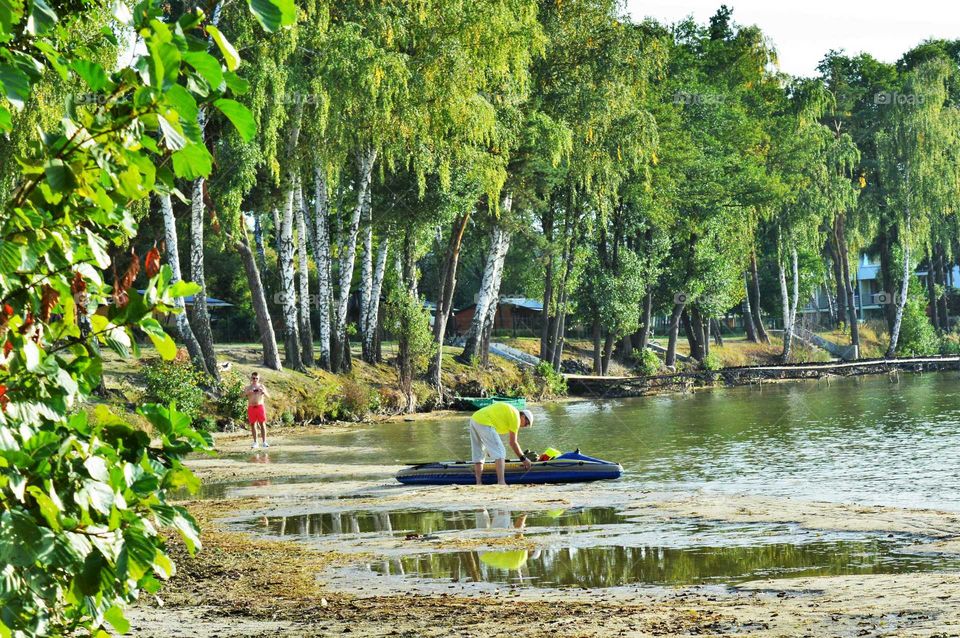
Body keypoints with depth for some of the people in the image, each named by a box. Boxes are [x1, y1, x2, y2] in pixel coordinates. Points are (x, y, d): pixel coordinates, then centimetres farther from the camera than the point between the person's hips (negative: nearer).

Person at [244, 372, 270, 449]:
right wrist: (249, 392, -25)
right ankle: (255, 443, 6)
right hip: (251, 407, 1)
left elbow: (268, 396, 1)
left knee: (262, 424, -6)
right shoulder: (248, 387, 9)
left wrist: (263, 391, -20)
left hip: (260, 406, -1)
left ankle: (264, 442, -6)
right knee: (253, 424, 0)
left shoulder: (261, 386, 9)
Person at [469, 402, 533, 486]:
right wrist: (523, 459, 12)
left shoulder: (508, 410, 27)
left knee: (478, 455, 14)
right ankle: (501, 482, -18)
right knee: (500, 452, -8)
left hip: (474, 420, 9)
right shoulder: (516, 417, 1)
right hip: (484, 423, -9)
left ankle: (479, 483, 14)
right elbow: (513, 443, 2)